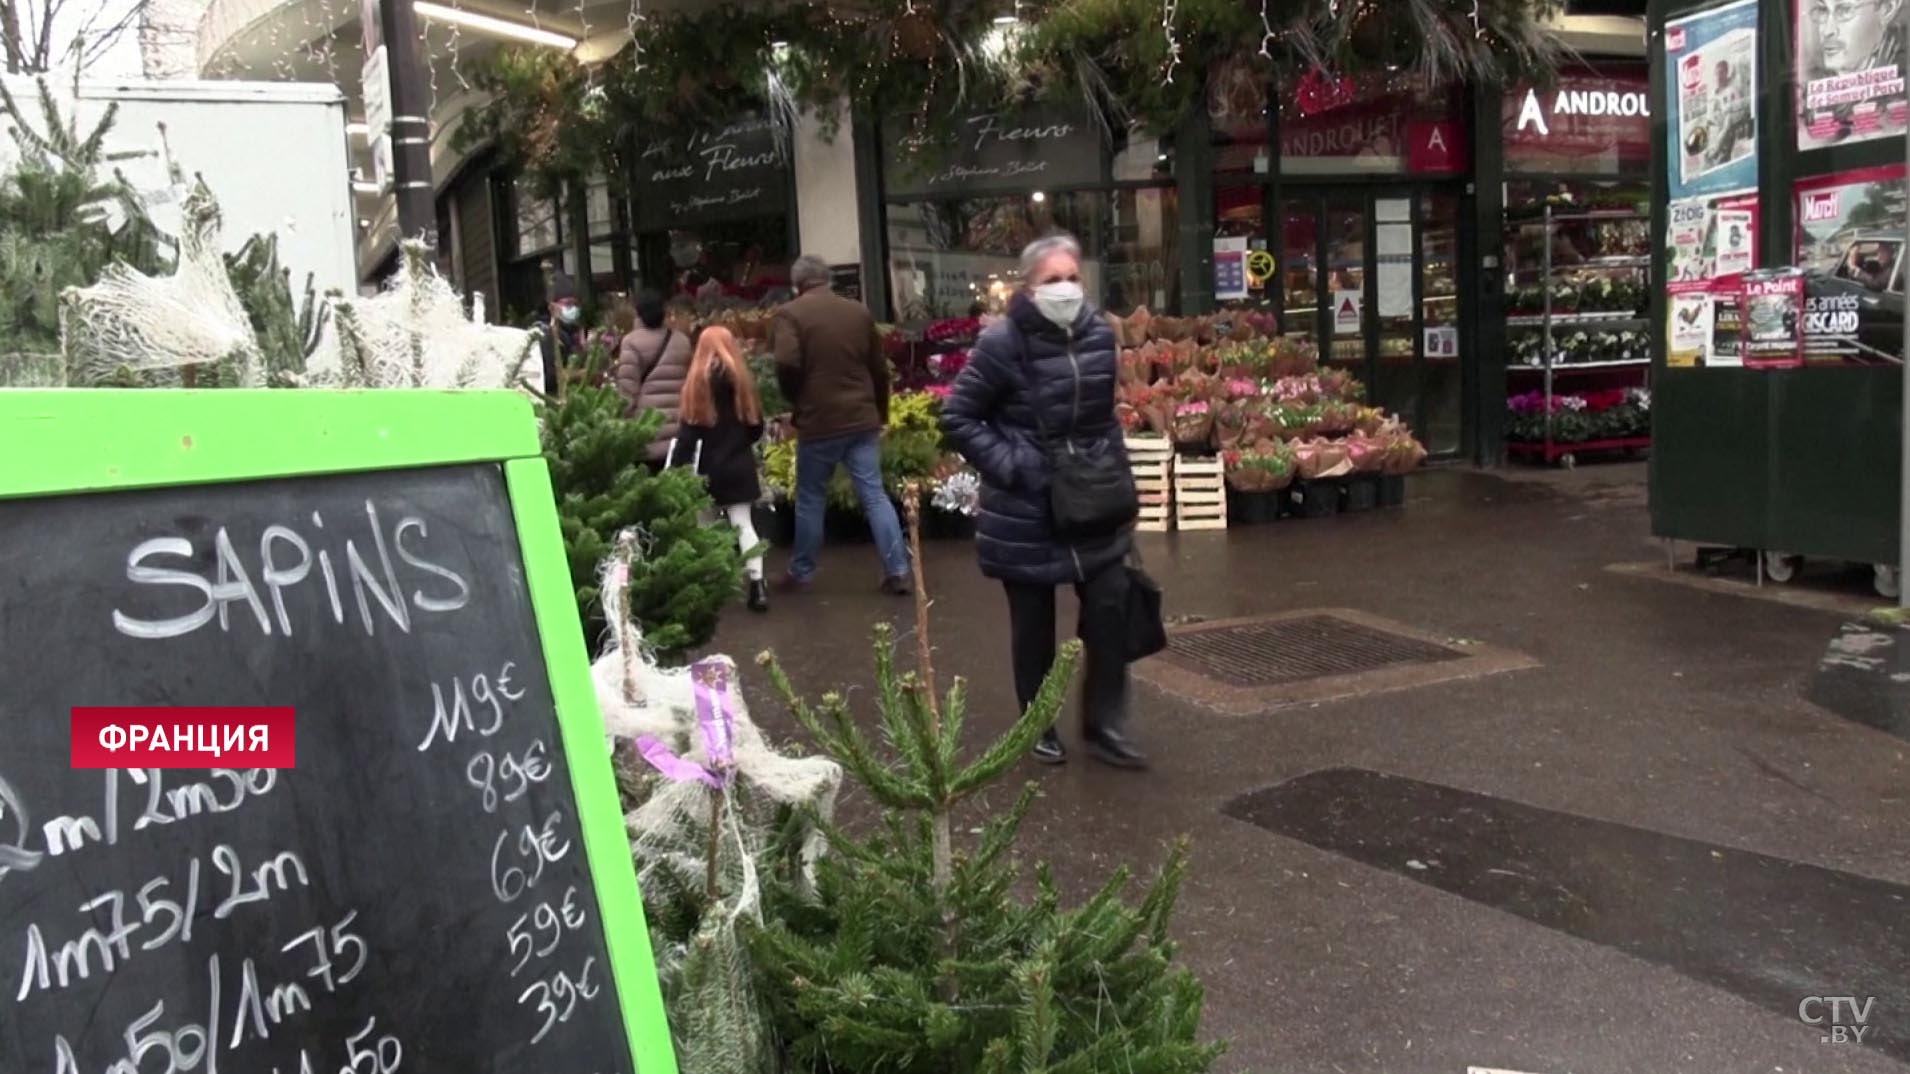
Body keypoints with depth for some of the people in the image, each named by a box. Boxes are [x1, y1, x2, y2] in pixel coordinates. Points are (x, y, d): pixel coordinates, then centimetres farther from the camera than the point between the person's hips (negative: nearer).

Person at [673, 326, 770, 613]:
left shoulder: (698, 381, -9)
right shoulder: (742, 379, 2)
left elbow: (689, 430, -12)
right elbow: (756, 426, 8)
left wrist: (678, 468, -9)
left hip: (709, 468, -3)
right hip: (739, 466, 3)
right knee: (743, 524, 3)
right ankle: (757, 585, -5)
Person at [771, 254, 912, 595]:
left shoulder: (790, 313, -5)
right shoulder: (860, 311, 9)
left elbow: (787, 364, -20)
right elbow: (880, 369, 13)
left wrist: (795, 401, -1)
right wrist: (880, 413, 24)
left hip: (818, 422, -3)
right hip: (862, 418, 3)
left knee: (809, 499, 11)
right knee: (875, 496, 6)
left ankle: (801, 573, 21)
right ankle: (898, 572, 3)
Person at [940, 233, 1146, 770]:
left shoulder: (1100, 332, 1)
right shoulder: (1003, 342, -15)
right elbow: (957, 416, -10)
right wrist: (1010, 465, -16)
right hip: (1026, 511, -4)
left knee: (1110, 608, 2)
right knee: (1034, 625, 9)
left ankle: (1103, 726, 18)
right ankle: (1040, 727, 28)